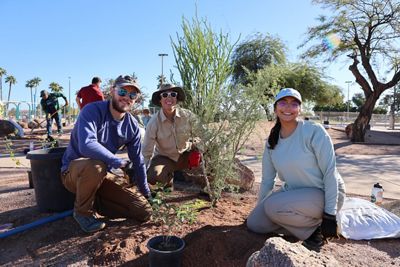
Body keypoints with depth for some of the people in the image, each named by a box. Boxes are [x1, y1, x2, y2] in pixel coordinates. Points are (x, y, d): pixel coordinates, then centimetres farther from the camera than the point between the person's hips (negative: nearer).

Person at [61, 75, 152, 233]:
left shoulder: (132, 126, -3)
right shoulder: (93, 111, -20)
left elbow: (138, 162, 5)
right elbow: (86, 145, -39)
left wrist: (146, 195, 11)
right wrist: (118, 162, -32)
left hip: (103, 177, 5)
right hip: (74, 171, -5)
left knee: (144, 212, -6)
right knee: (95, 166, -42)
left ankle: (94, 201, 10)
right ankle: (82, 211, -12)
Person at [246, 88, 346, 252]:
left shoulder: (314, 131, -17)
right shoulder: (272, 141, 0)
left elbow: (330, 172, -18)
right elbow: (267, 180, 7)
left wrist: (329, 214, -19)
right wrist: (258, 210, 11)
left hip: (325, 194, -6)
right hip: (293, 192, 6)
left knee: (274, 207, -29)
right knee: (254, 223, -7)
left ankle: (315, 227, -2)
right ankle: (306, 226, 9)